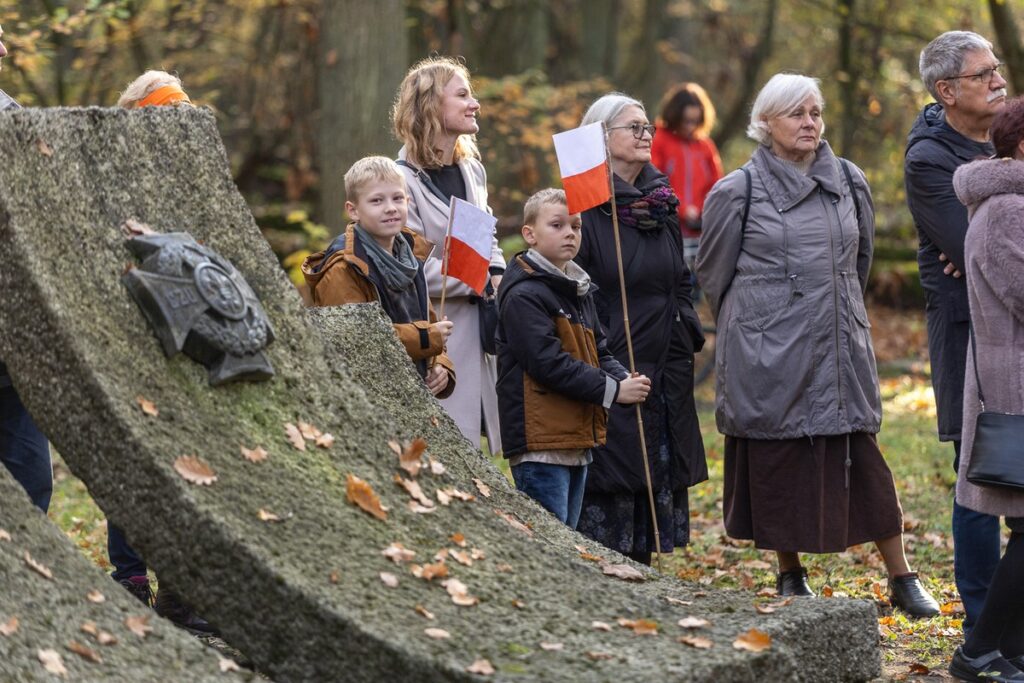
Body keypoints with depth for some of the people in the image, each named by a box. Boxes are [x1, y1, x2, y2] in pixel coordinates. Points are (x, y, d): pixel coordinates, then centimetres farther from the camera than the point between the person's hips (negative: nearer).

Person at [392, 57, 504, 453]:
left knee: (474, 445, 11)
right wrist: (482, 283, -13)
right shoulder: (404, 179, -14)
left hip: (477, 337, 8)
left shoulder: (472, 170, 13)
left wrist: (498, 273, 3)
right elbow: (416, 268, -18)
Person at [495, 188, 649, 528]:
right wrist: (612, 389, -18)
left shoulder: (579, 292, 18)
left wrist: (624, 378, -2)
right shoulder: (523, 295, -14)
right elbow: (549, 363, -21)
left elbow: (599, 352, 20)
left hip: (577, 441, 10)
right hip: (540, 442, -10)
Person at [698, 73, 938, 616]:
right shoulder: (739, 191, -3)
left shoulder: (849, 181, 8)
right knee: (779, 462, 2)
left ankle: (902, 580, 6)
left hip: (841, 348, 3)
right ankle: (790, 576, 16)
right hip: (769, 357, -2)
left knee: (862, 459, 1)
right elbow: (713, 272, 8)